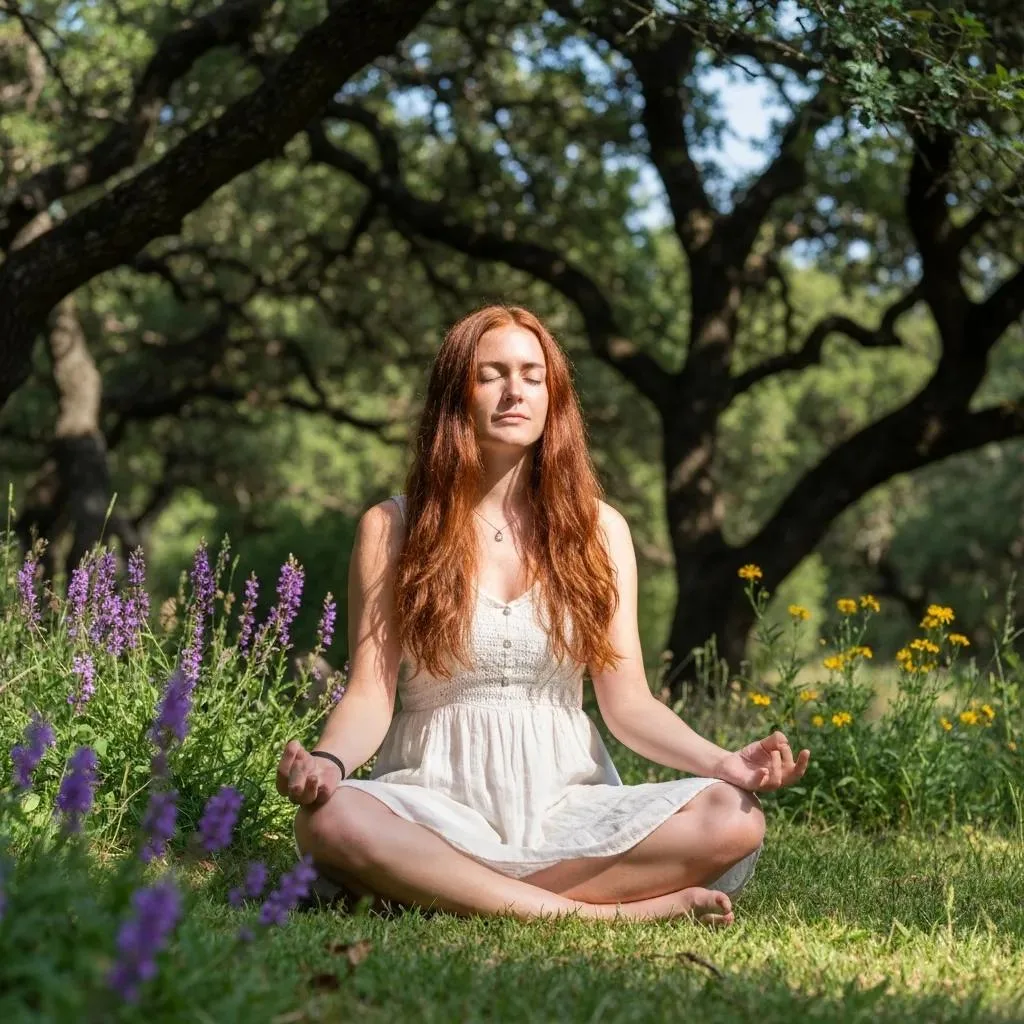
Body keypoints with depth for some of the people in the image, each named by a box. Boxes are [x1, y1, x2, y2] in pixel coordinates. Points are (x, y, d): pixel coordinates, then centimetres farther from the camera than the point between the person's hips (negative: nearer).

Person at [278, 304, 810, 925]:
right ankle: (607, 911, -31)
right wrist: (329, 760, -24)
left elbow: (630, 703, 6)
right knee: (329, 820, -37)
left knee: (736, 821, -25)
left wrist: (723, 763, -12)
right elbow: (371, 693, -1)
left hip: (564, 799, 2)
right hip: (437, 799, -2)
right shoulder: (392, 528, 6)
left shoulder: (598, 530, 11)